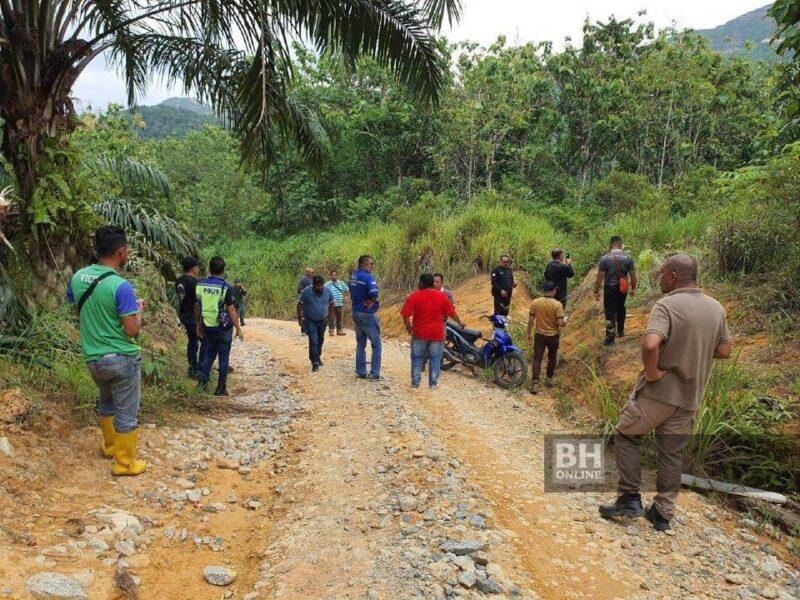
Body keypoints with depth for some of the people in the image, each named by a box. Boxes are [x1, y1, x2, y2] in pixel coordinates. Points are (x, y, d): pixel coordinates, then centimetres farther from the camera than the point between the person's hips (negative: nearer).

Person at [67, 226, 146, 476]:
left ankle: (110, 445, 46)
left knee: (106, 402, 29)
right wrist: (139, 310, -2)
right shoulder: (121, 286, -21)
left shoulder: (77, 277, -1)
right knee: (126, 413, 7)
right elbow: (131, 331, -20)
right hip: (122, 359, -7)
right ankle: (124, 462, 18)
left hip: (93, 359, 7)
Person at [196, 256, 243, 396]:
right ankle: (221, 388, 11)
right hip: (224, 328, -3)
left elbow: (197, 307, 5)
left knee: (209, 355, 20)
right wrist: (238, 329, -6)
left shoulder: (200, 285, -2)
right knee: (223, 357, 7)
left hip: (207, 327, 4)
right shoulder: (226, 287, -14)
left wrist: (199, 325, 16)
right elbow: (231, 310, -14)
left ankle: (203, 382, 12)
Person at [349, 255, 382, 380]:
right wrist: (372, 301, -14)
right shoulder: (367, 277, -18)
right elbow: (374, 293, -33)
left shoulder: (353, 275, 8)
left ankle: (360, 372, 18)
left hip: (356, 313, 8)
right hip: (367, 314, -8)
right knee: (376, 345, 3)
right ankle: (374, 373, 2)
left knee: (360, 345, 15)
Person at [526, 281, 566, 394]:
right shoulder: (557, 304, -15)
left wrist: (528, 334, 8)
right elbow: (560, 323, -16)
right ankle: (549, 379, 32)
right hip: (553, 336, -1)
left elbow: (530, 320, -3)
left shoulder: (535, 303, -8)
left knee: (537, 359, 1)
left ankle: (535, 383, -9)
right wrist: (565, 322, 6)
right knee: (552, 358, 20)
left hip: (539, 335, 1)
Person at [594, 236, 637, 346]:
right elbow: (633, 275, 1)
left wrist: (596, 291, -2)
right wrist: (633, 288, 14)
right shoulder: (628, 257, -4)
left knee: (610, 313, 2)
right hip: (623, 288, 4)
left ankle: (610, 339, 3)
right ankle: (620, 331, 40)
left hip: (610, 288, -3)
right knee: (620, 308, 26)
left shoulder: (604, 258, -12)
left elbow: (600, 276, -10)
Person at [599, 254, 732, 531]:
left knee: (625, 436, 13)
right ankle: (663, 513, 22)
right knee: (672, 453, 15)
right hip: (690, 396, 6)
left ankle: (630, 498, 11)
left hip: (658, 392, -6)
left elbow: (650, 344, -34)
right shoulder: (716, 308, 4)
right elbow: (724, 351, 11)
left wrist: (651, 372, -19)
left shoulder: (666, 305, -18)